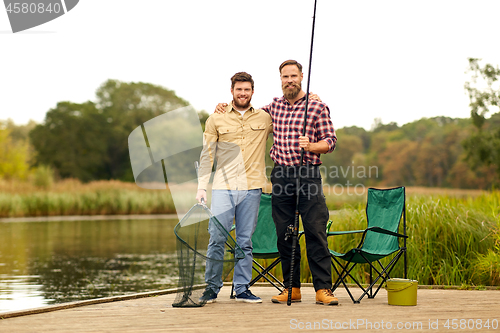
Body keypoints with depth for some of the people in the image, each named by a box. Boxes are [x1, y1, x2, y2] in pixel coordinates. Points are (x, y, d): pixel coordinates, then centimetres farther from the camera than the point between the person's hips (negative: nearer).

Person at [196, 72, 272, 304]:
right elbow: (207, 155, 7)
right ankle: (211, 287, 7)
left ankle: (242, 289, 11)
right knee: (216, 238, -5)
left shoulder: (266, 119, 10)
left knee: (245, 241, 4)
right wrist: (201, 186, 0)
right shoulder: (216, 119, 6)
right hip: (223, 187, -1)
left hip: (251, 188, 1)